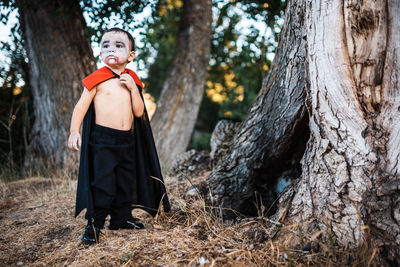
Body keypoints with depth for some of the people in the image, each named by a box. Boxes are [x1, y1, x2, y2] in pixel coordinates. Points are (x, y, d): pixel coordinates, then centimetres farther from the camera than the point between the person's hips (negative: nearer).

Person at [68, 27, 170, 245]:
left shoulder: (131, 80, 9)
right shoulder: (98, 79, -4)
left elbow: (139, 112, 4)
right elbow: (81, 106, -3)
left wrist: (133, 88, -7)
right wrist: (74, 131, -11)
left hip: (127, 140, 5)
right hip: (102, 140, -5)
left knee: (127, 182, 13)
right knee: (102, 183, -6)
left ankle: (121, 218, 27)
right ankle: (94, 224, 7)